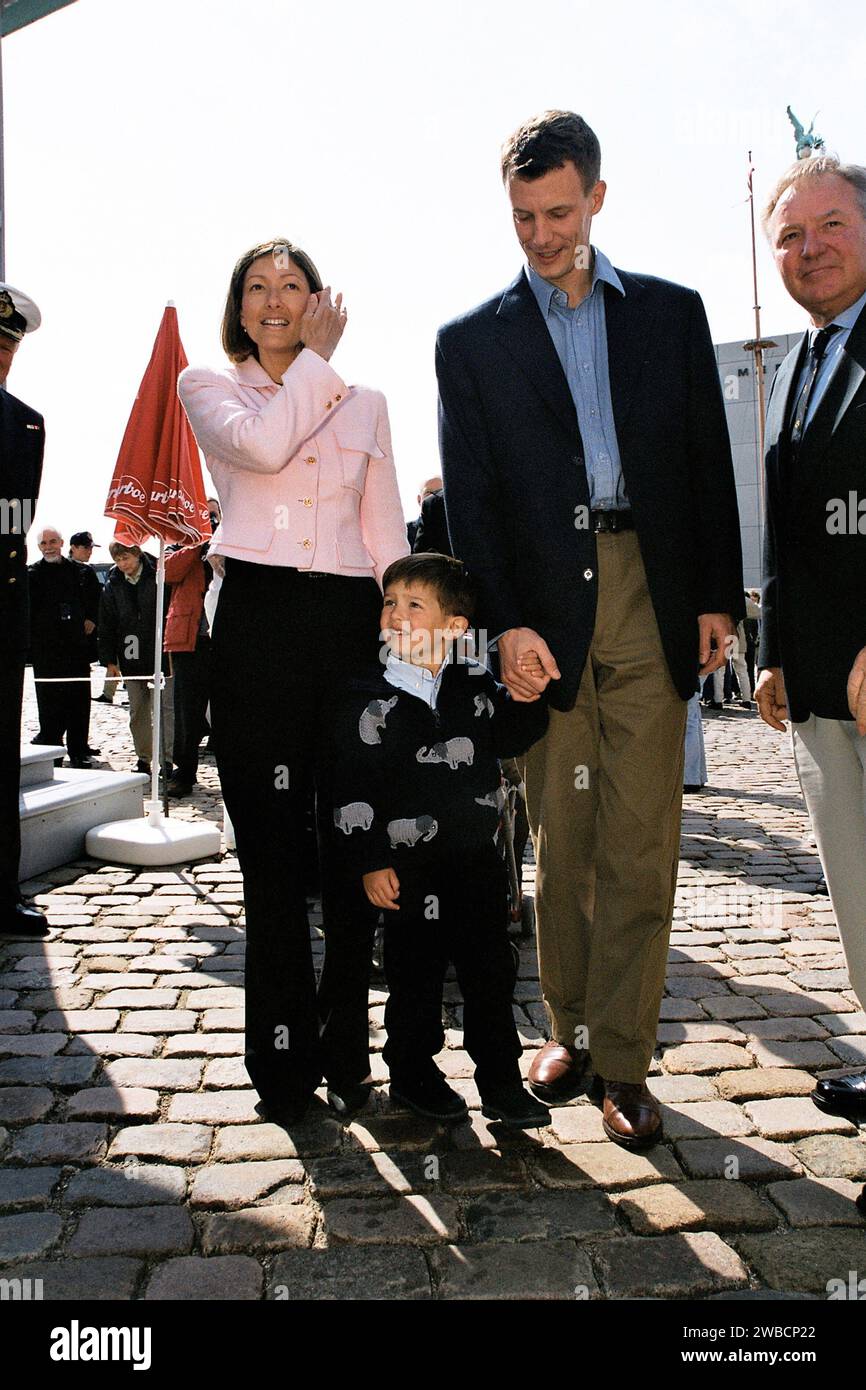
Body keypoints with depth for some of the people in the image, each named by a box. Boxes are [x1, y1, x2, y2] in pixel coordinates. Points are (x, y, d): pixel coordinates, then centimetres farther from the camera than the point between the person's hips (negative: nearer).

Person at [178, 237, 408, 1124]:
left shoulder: (365, 403, 18)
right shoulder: (207, 388, 12)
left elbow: (387, 535, 15)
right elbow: (261, 445, -11)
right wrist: (316, 358, 2)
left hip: (349, 620, 2)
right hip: (257, 618, -2)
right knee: (272, 848, 1)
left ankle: (345, 1050, 18)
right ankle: (284, 1054, 15)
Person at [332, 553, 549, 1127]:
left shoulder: (477, 685, 4)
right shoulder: (369, 700, -7)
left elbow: (506, 740, 11)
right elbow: (353, 788, -8)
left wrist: (528, 698, -7)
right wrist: (370, 862, -10)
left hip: (479, 859, 4)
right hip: (411, 869, -3)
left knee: (492, 970, 11)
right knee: (417, 975, 9)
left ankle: (501, 1080, 25)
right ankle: (413, 1073, 30)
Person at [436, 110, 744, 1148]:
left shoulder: (671, 312, 14)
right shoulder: (471, 338, 11)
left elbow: (709, 462, 12)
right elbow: (469, 496, 2)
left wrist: (717, 596, 3)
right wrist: (505, 624, -9)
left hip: (650, 599, 1)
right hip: (542, 608, 0)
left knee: (641, 844, 0)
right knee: (559, 840, 7)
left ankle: (621, 1059, 12)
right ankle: (568, 1027, 23)